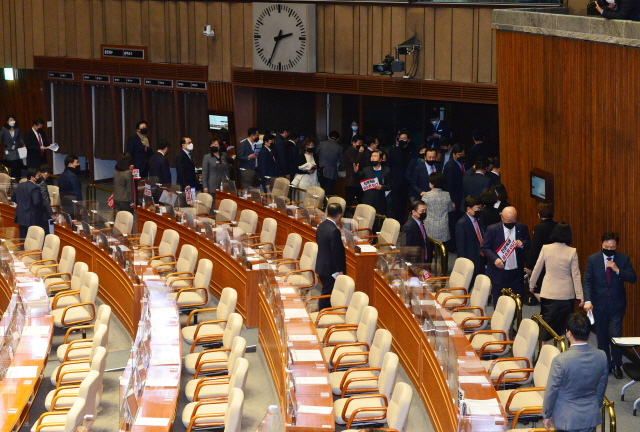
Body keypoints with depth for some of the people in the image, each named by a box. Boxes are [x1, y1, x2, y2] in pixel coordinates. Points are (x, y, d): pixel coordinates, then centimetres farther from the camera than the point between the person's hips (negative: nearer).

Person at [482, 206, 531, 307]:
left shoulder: (522, 228, 3)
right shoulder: (492, 229, -5)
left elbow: (529, 244, 12)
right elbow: (485, 248, -3)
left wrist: (522, 244, -13)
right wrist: (495, 259, -20)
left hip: (516, 275, 2)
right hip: (499, 274, -2)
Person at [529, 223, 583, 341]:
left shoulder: (546, 249, -5)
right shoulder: (572, 252, -8)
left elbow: (537, 269, 5)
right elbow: (576, 275, -6)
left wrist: (531, 285, 21)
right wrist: (580, 296, -1)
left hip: (548, 293, 0)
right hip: (566, 294, 0)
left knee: (546, 323, 7)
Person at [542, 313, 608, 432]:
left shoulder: (560, 361, -24)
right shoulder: (601, 357, -9)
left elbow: (551, 391, -13)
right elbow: (601, 389, 5)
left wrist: (546, 415, 2)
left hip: (566, 419, -4)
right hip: (591, 417, 4)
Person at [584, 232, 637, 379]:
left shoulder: (623, 259, -3)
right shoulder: (593, 259, -3)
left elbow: (633, 278, -8)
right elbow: (587, 282, -6)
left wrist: (617, 270, -22)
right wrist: (587, 300, -19)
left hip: (617, 305, -1)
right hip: (599, 304, 1)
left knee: (615, 335, -6)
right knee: (602, 336, 10)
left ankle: (616, 365, 9)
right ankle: (605, 364, 22)